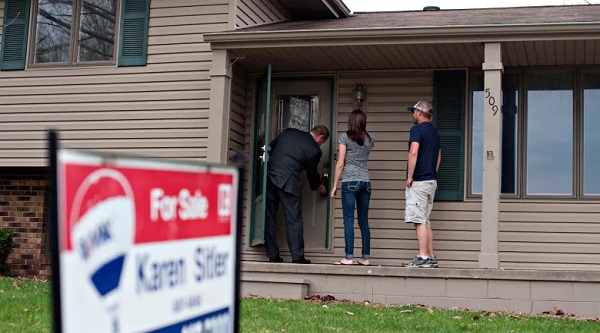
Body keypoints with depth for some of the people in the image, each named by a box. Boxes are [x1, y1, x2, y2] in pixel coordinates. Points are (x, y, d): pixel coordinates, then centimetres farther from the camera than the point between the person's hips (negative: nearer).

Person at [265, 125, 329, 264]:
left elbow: (270, 148, 16)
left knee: (269, 218, 11)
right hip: (288, 183, -5)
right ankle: (297, 257, 4)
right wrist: (319, 187, 30)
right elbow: (312, 173, 10)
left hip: (269, 177, 5)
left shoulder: (288, 132, 12)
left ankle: (272, 255, 14)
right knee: (294, 221, 4)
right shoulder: (315, 150, -1)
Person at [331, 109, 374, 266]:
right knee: (363, 221, 8)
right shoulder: (370, 138, 9)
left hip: (350, 181, -4)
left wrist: (335, 185, 0)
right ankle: (366, 258, 9)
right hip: (365, 181, 4)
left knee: (348, 220, -4)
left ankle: (349, 257, -8)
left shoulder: (345, 137, -3)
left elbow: (340, 163, -5)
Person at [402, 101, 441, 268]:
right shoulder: (434, 131, 17)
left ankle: (423, 258, -9)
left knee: (419, 220, -8)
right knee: (425, 221, 13)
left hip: (418, 181, -9)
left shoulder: (417, 129, -10)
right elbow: (438, 156, 22)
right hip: (432, 180, 9)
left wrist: (409, 176, -16)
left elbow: (413, 153, -22)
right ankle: (430, 257, 13)